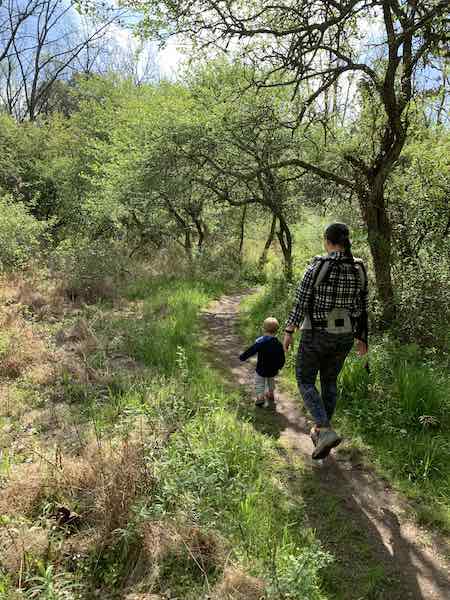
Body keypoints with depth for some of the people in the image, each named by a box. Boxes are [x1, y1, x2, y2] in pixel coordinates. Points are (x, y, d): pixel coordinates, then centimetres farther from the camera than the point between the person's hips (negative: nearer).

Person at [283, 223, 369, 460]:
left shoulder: (317, 266, -17)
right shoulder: (359, 269, -2)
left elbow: (301, 301, -16)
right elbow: (361, 307, 4)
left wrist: (289, 331, -8)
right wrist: (361, 338, 14)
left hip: (316, 334, -5)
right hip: (344, 335, 5)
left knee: (305, 381, 11)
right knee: (329, 381, 22)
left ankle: (326, 431, -5)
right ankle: (320, 431, 32)